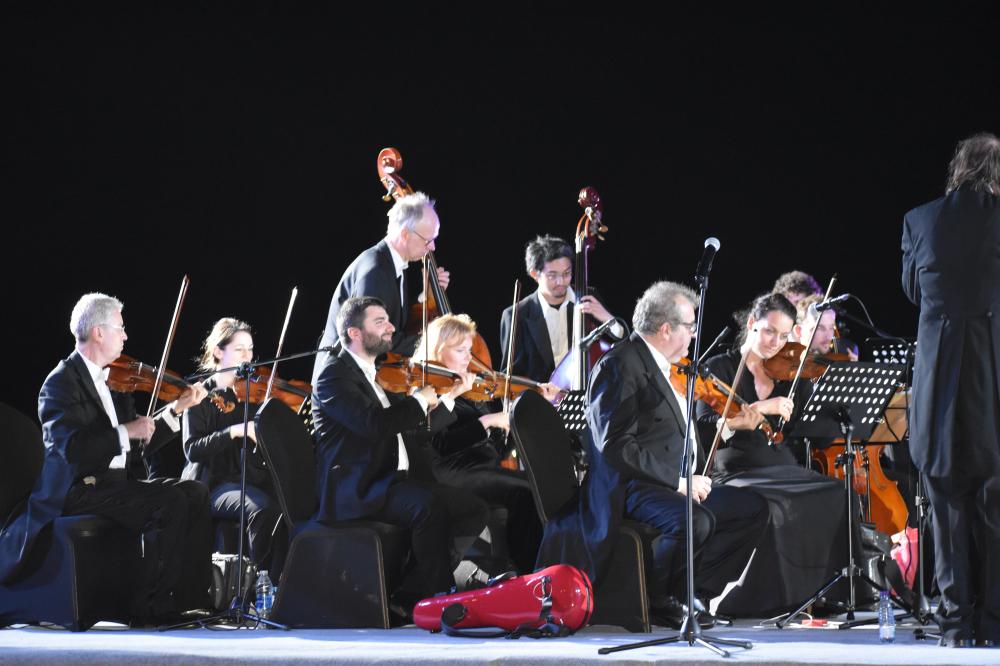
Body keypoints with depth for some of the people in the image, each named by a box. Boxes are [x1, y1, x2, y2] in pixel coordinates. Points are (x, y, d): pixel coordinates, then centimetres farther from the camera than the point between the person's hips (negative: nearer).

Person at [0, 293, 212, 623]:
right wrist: (125, 432, -23)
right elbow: (71, 447, -23)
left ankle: (191, 598, -9)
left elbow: (138, 441, 17)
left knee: (194, 492, -7)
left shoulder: (112, 380, 16)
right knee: (170, 503, -25)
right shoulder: (62, 382, -9)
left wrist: (177, 409, 7)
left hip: (115, 483, 8)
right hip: (78, 491, -8)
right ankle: (149, 605, -20)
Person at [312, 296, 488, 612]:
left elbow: (417, 425, 28)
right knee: (427, 504, -33)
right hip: (355, 491, -10)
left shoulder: (376, 374, 22)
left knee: (473, 508, -2)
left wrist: (449, 395, 13)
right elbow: (372, 423, -24)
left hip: (390, 483, 10)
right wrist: (420, 401, -10)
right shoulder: (334, 375, -7)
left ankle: (410, 597, -5)